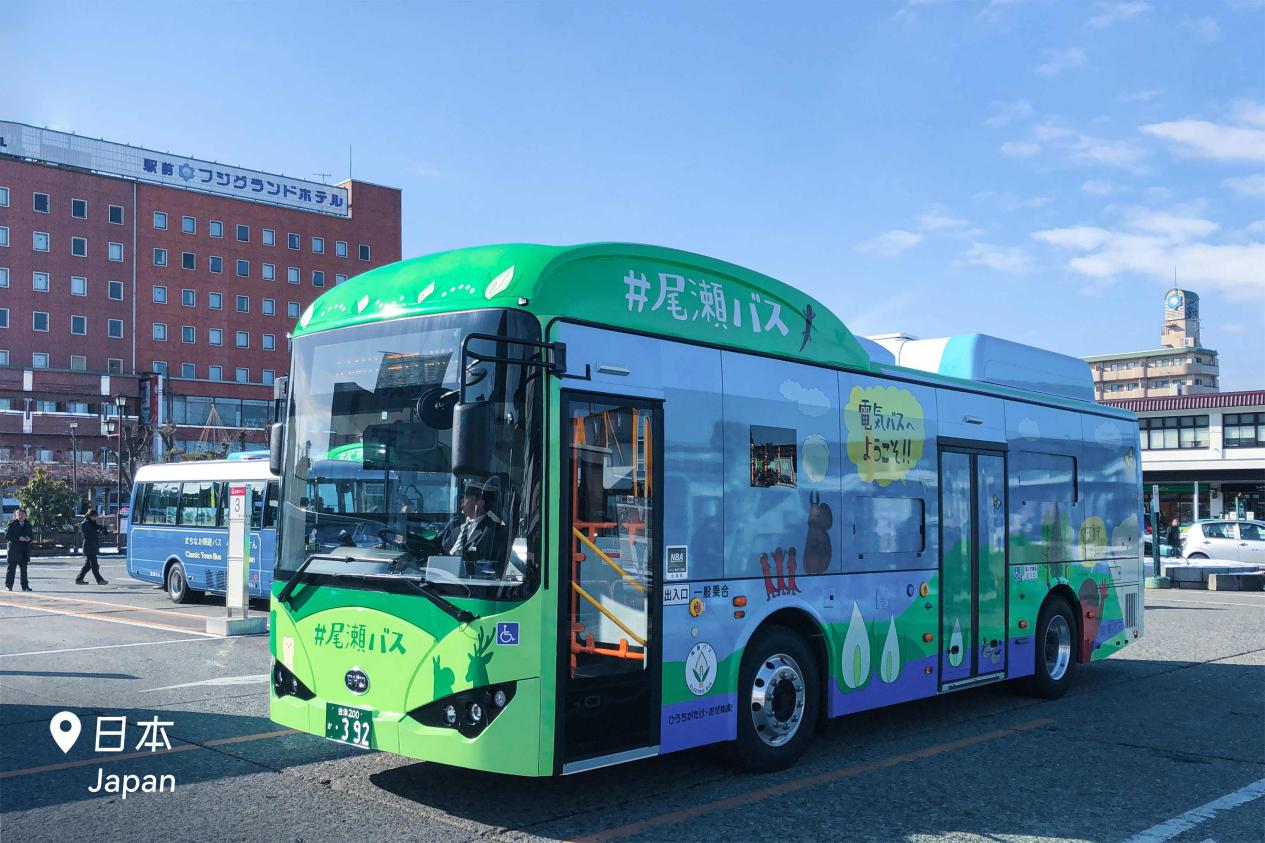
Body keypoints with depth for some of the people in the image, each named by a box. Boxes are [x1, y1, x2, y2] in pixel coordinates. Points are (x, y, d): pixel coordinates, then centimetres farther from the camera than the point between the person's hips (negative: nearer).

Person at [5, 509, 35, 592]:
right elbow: (7, 535, -9)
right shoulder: (12, 524, -1)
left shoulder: (28, 524, 13)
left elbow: (32, 535, 17)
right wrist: (18, 538, -19)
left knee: (24, 568, 7)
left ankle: (25, 586, 8)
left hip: (25, 550, 4)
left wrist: (29, 538, -6)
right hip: (14, 549, -4)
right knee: (11, 567, -2)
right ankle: (8, 585, 4)